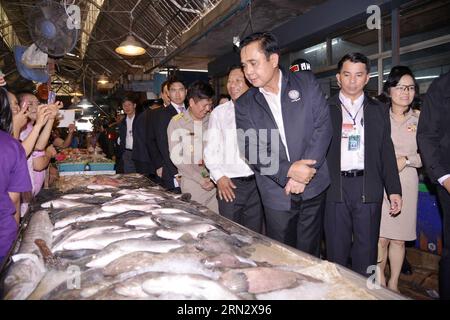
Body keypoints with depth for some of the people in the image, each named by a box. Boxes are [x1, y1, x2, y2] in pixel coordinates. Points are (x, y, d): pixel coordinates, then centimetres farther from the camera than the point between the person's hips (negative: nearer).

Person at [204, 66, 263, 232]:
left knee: (253, 235, 9)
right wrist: (219, 176, -4)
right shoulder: (219, 112, 7)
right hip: (230, 184, 0)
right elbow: (211, 148, 7)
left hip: (257, 182, 0)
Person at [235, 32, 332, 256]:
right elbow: (251, 153, -4)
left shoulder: (307, 84, 2)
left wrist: (302, 173, -15)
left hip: (313, 188, 0)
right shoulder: (244, 105, 3)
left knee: (309, 256, 10)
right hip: (276, 195, 1)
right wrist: (289, 170, -18)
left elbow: (323, 126, -5)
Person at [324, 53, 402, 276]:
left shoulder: (378, 110, 12)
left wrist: (394, 190, 5)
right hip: (335, 187, -1)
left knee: (366, 252, 8)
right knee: (336, 251, 7)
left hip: (368, 188, 2)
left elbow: (386, 151, 11)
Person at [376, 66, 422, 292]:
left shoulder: (419, 119, 6)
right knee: (380, 237, -2)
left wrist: (406, 159, -10)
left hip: (406, 184, 2)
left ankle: (393, 283, 27)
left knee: (398, 239, 9)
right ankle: (380, 279, 22)